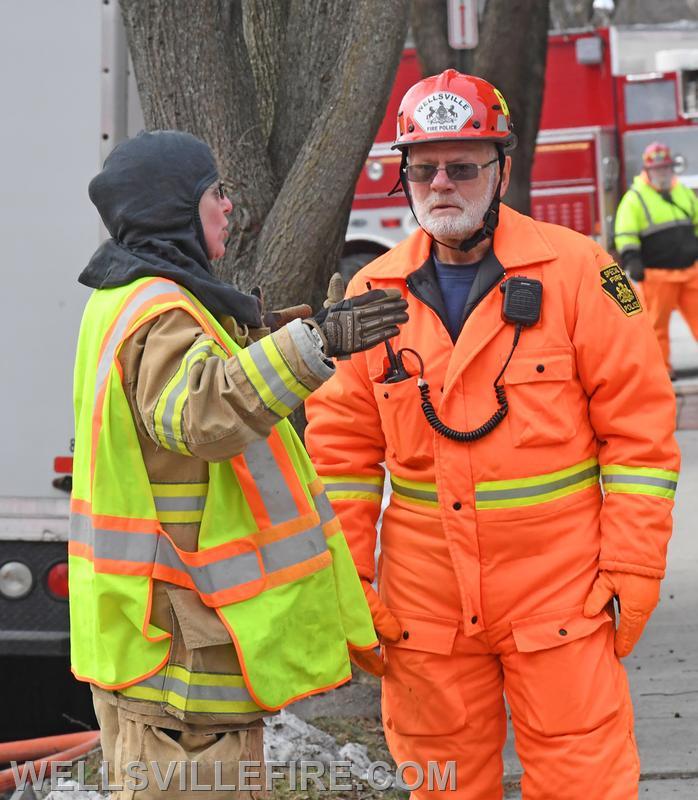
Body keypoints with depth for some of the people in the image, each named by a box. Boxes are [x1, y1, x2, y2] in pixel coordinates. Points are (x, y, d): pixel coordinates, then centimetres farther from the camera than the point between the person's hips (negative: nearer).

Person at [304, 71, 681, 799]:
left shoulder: (576, 271, -5)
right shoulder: (374, 293, 4)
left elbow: (639, 426, -5)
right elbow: (341, 451, 8)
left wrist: (632, 572, -8)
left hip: (558, 589, -3)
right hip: (424, 599, 3)